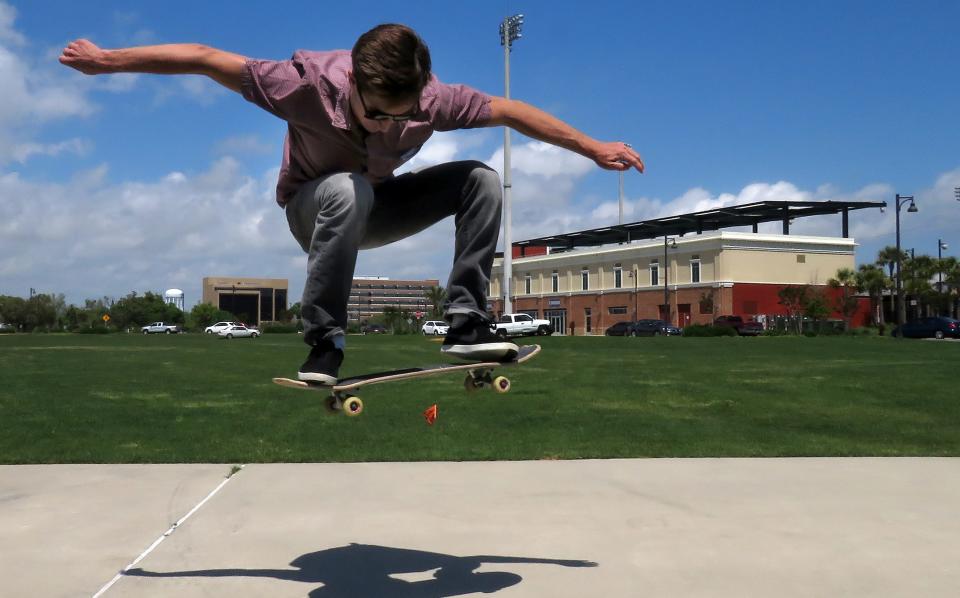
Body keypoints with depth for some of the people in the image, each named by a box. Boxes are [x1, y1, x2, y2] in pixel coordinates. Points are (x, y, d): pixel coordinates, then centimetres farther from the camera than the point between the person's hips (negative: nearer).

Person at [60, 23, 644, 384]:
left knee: (482, 179, -16)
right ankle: (324, 346, -31)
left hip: (375, 210, 4)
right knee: (350, 190, -41)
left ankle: (466, 324, -15)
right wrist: (107, 60, -22)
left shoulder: (432, 99, -24)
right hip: (313, 209, -4)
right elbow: (204, 58, -26)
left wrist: (593, 148, -8)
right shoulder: (309, 82, -32)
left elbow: (510, 111, -13)